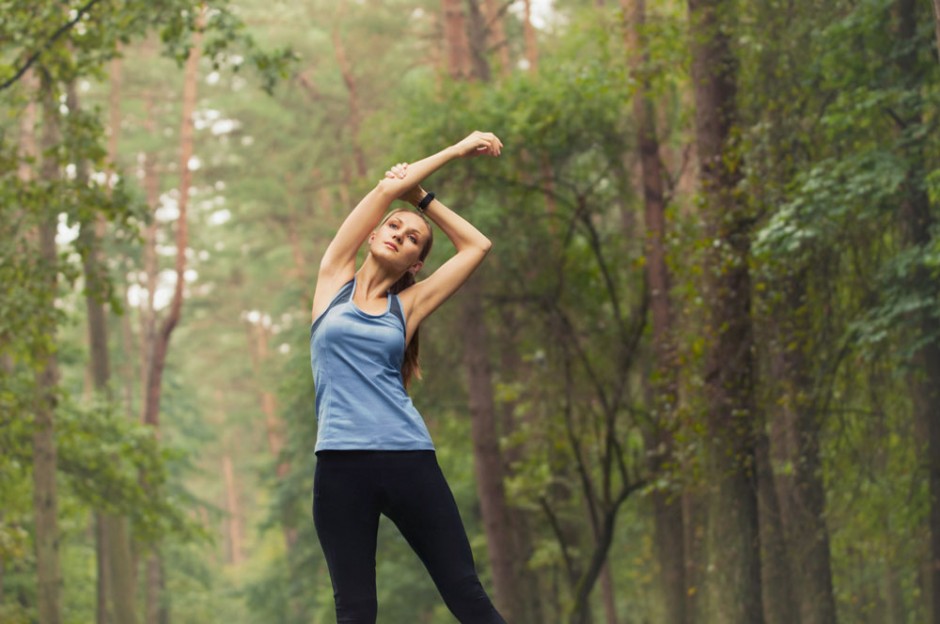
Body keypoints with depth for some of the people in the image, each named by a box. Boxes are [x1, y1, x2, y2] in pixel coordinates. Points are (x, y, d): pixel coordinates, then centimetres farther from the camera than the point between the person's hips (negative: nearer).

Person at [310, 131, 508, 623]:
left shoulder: (407, 306, 14)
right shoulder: (334, 281, 12)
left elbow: (476, 245, 17)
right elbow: (386, 188, 7)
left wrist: (421, 195, 18)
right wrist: (456, 150, 12)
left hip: (410, 460, 1)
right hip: (342, 465, -1)